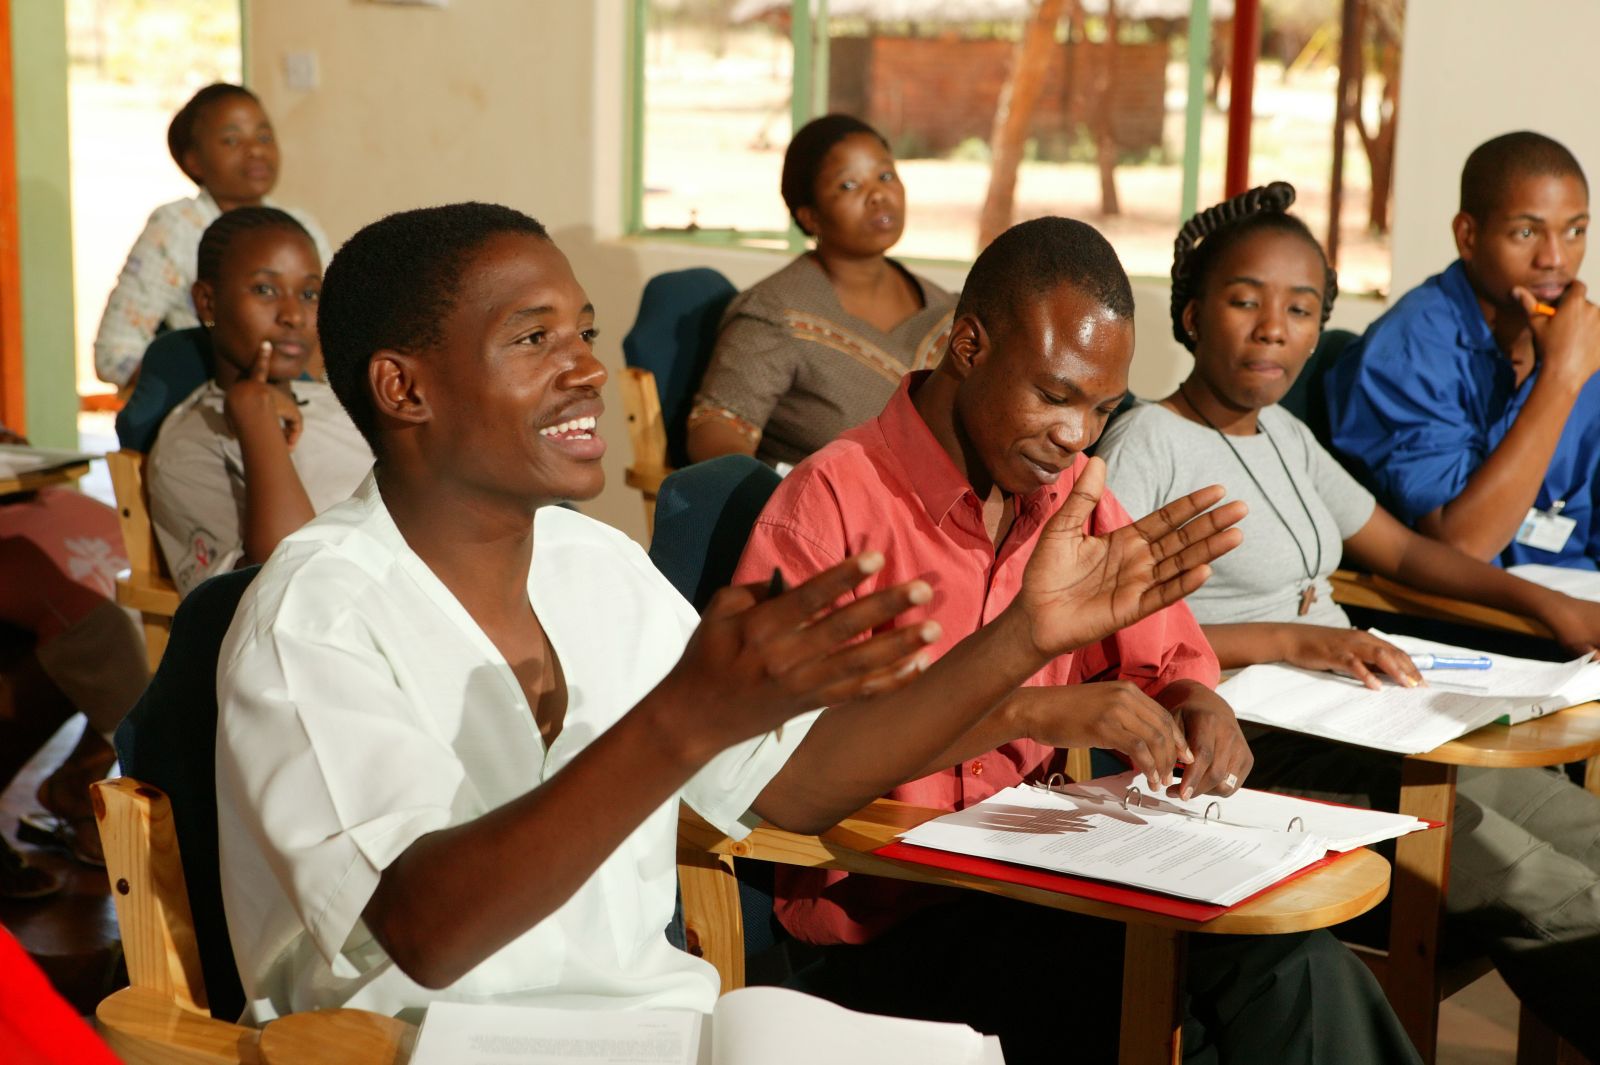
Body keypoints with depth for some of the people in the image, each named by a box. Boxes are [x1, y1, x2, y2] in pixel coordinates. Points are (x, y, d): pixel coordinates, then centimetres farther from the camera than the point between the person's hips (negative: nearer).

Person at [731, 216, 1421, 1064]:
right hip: (888, 922, -6)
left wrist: (1195, 706, -3)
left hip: (1044, 877, 7)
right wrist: (1027, 714, -26)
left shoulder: (1074, 493, 12)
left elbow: (1168, 657, 21)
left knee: (1297, 968, -21)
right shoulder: (834, 501, -10)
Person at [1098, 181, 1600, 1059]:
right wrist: (1290, 640, -22)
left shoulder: (1281, 434, 19)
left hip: (1358, 724, 8)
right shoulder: (1149, 441, -7)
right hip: (1247, 746, -8)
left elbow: (1400, 548, 28)